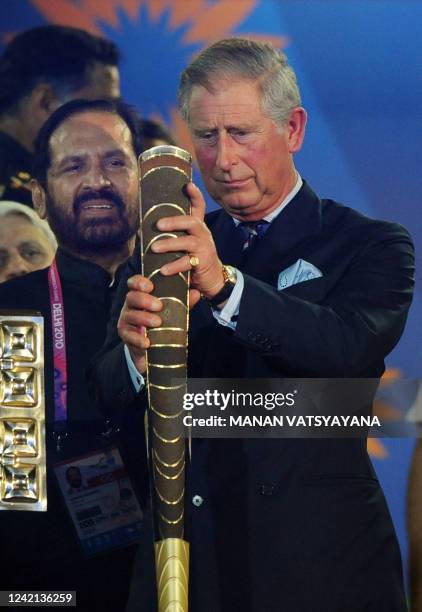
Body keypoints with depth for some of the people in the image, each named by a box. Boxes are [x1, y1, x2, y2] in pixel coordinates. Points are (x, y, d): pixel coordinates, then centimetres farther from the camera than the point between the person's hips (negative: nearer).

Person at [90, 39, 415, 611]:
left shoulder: (371, 246, -3)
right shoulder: (167, 251, 7)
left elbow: (352, 348, -23)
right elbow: (109, 396, 1)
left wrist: (225, 284, -36)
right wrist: (138, 354, -22)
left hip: (317, 561, -3)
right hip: (183, 556, 3)